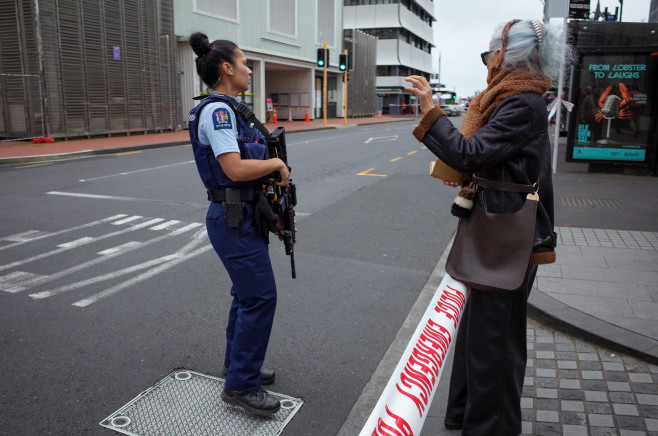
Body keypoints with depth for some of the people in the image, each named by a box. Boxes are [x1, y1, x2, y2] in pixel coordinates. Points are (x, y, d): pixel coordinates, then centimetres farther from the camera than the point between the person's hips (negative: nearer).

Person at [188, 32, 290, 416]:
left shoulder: (227, 110, 14)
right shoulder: (217, 110, -16)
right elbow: (235, 169, -27)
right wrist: (277, 162, -10)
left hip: (244, 216, 10)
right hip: (234, 220, -10)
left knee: (247, 293, 18)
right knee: (261, 297, -5)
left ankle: (238, 364, 35)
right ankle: (240, 385, 9)